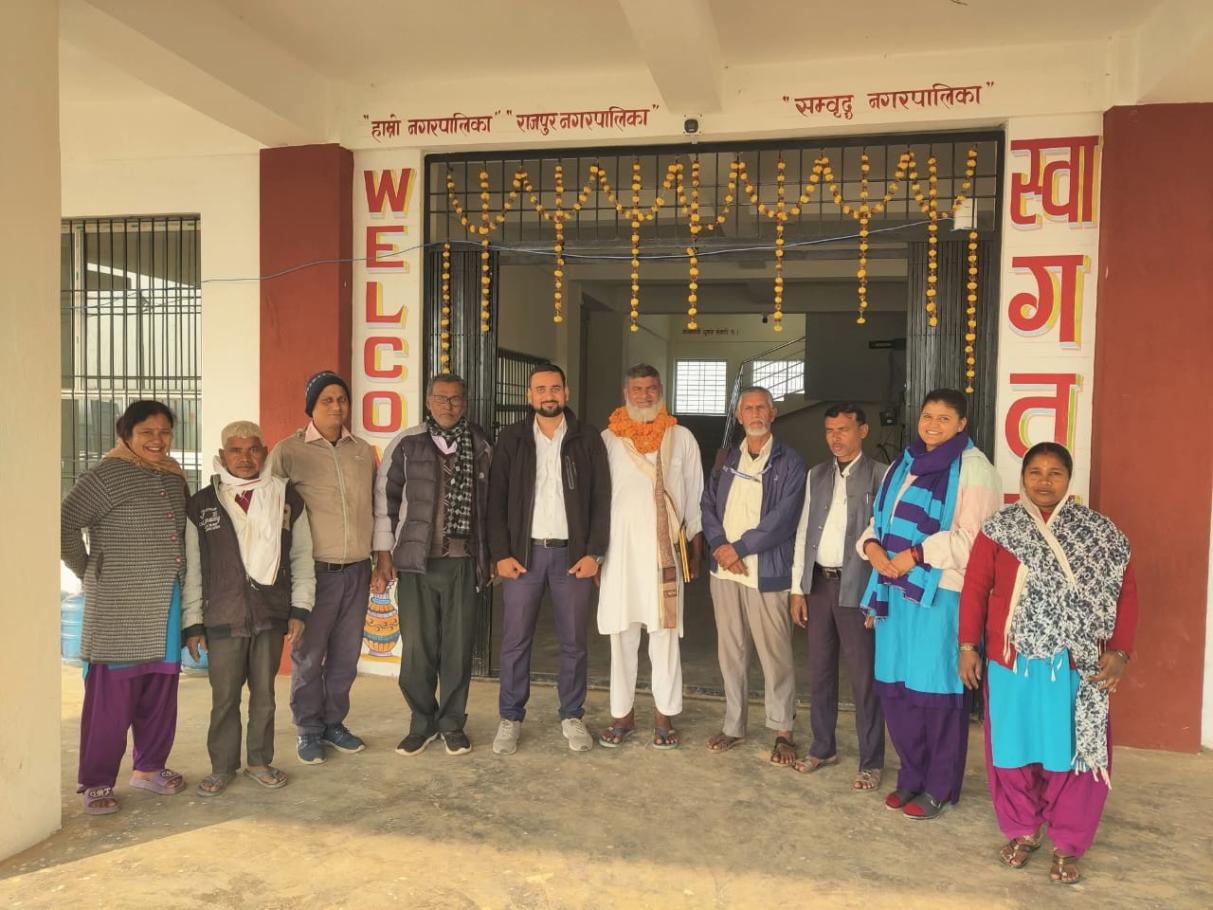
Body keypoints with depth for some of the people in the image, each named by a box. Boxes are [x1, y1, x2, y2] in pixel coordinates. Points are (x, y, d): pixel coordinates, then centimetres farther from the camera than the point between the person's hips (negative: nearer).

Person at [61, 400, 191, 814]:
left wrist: (171, 575, 8)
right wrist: (89, 570, -7)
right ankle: (95, 782, 14)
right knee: (111, 696, 1)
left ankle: (149, 767, 28)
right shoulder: (107, 475, -9)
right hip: (119, 607, -6)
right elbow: (64, 523, -13)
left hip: (166, 605, 6)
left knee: (160, 691, 13)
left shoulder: (174, 478, 10)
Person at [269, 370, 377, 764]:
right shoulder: (288, 451, -4)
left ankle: (334, 723, 28)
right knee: (308, 655, 5)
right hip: (314, 570, -4)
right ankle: (309, 731, 22)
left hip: (357, 569, 4)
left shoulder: (363, 450, 9)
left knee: (346, 654, 12)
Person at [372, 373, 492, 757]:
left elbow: (490, 504, 10)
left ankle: (452, 723, 22)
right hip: (416, 561, -1)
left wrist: (490, 557, 10)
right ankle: (422, 723, 22)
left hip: (463, 562, 1)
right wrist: (383, 555, -2)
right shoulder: (406, 444, 1)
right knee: (417, 647, 3)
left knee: (459, 647, 5)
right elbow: (385, 499, 2)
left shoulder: (480, 447, 6)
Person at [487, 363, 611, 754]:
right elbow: (496, 500, 2)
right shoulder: (511, 439, 3)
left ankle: (572, 717, 23)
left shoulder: (587, 438, 3)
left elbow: (601, 498, 1)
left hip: (573, 553, 0)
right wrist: (501, 554, -6)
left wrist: (594, 553, -6)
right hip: (524, 552, 0)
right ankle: (510, 718, 19)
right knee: (515, 641, 5)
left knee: (573, 641, 8)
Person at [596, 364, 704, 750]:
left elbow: (695, 499, 9)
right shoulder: (607, 440, 6)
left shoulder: (682, 439, 7)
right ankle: (622, 714, 19)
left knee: (664, 634, 3)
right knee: (621, 635, 7)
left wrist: (695, 551, 6)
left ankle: (665, 716, 15)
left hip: (665, 550, 0)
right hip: (619, 549, 1)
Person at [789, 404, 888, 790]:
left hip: (856, 586, -5)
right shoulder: (816, 475, 11)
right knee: (819, 671, 14)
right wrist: (797, 588, 8)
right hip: (818, 583, 5)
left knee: (863, 677, 3)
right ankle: (823, 747, 30)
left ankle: (871, 761, 16)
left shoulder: (880, 475, -6)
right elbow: (804, 531, 12)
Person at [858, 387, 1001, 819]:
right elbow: (879, 518, 19)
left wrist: (916, 555, -17)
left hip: (940, 592, -7)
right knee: (895, 686, 11)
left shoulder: (972, 467, -5)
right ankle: (912, 776, 27)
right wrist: (872, 545, -2)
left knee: (936, 690, 1)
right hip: (896, 590, 7)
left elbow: (971, 537, -13)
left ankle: (940, 787, 17)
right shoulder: (904, 464, 17)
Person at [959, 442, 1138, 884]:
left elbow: (1125, 594, 0)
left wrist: (1119, 652, -10)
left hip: (1076, 665, 0)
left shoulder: (1101, 533, 1)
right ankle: (1022, 830, 29)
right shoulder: (998, 530, 1)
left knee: (1074, 752, 5)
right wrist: (968, 646, 0)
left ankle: (1067, 843, 22)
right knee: (1013, 748, 10)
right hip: (1011, 661, 1)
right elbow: (975, 589, 3)